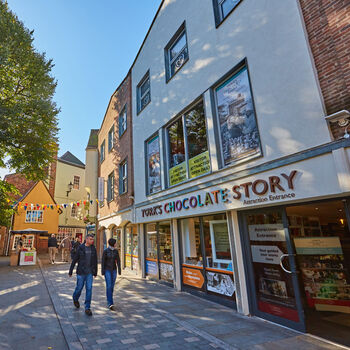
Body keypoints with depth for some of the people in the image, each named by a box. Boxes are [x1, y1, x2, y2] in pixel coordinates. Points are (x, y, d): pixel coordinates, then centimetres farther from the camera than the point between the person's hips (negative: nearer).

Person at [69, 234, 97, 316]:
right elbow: (74, 260, -3)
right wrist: (70, 271, 0)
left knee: (89, 289, 0)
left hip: (89, 272, 2)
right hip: (81, 272, -2)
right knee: (79, 288, 10)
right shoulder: (80, 248, -9)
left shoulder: (93, 249, 1)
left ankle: (87, 308, 10)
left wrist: (95, 272, 13)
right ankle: (75, 299, 43)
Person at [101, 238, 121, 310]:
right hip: (107, 270, -4)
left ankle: (109, 300, 28)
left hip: (114, 270, 4)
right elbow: (103, 261, -7)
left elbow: (118, 261, 3)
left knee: (112, 286, 10)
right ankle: (110, 303, -13)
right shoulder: (105, 251, -9)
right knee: (109, 286, -12)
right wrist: (102, 272, -9)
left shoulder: (116, 251, 3)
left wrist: (119, 270, -1)